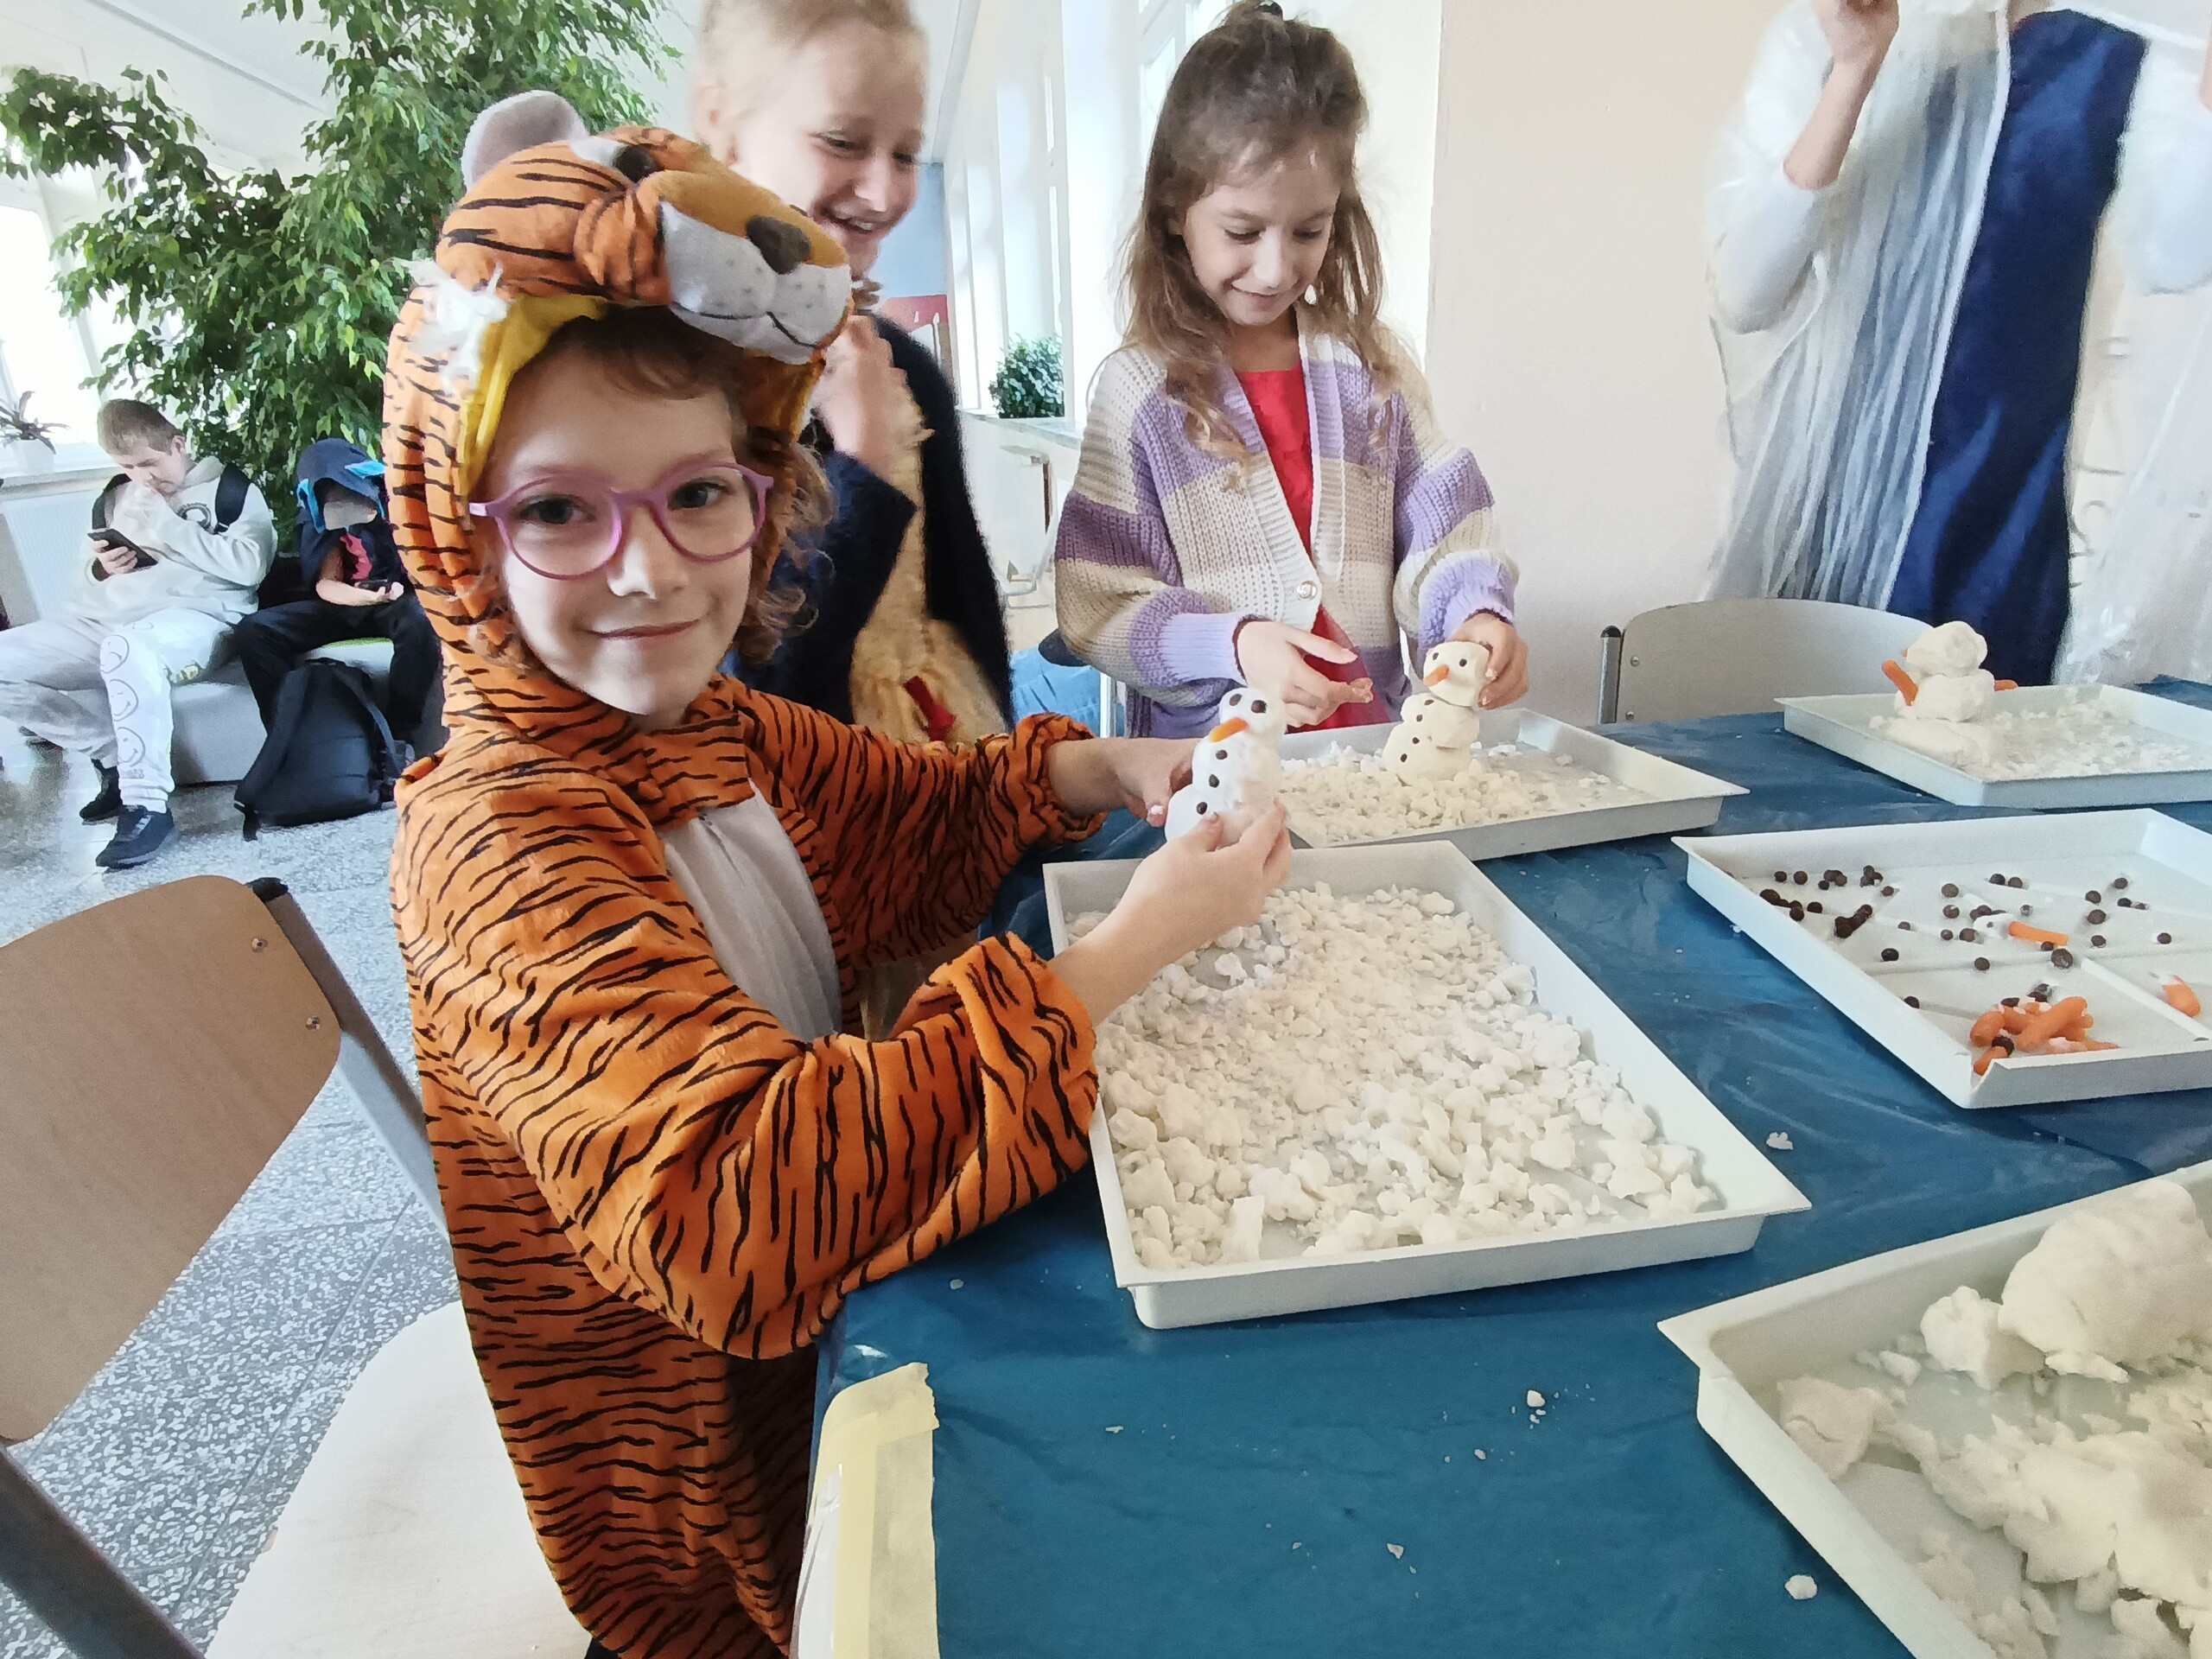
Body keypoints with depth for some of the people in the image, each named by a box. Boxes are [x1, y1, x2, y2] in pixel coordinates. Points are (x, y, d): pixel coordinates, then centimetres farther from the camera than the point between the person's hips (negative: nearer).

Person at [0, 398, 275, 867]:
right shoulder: (117, 496, 24)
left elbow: (249, 565, -11)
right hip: (101, 620, 8)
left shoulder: (230, 488, 6)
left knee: (127, 649, -41)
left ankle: (148, 808, -33)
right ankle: (115, 754, 0)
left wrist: (166, 526, -7)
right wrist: (103, 565, 8)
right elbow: (96, 572, 33)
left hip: (193, 615, -7)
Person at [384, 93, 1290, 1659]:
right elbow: (745, 1207, -38)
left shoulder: (715, 732, -5)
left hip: (821, 1307, 6)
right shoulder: (498, 837, -27)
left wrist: (1098, 772, -9)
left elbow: (920, 811, 10)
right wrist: (1129, 950, -34)